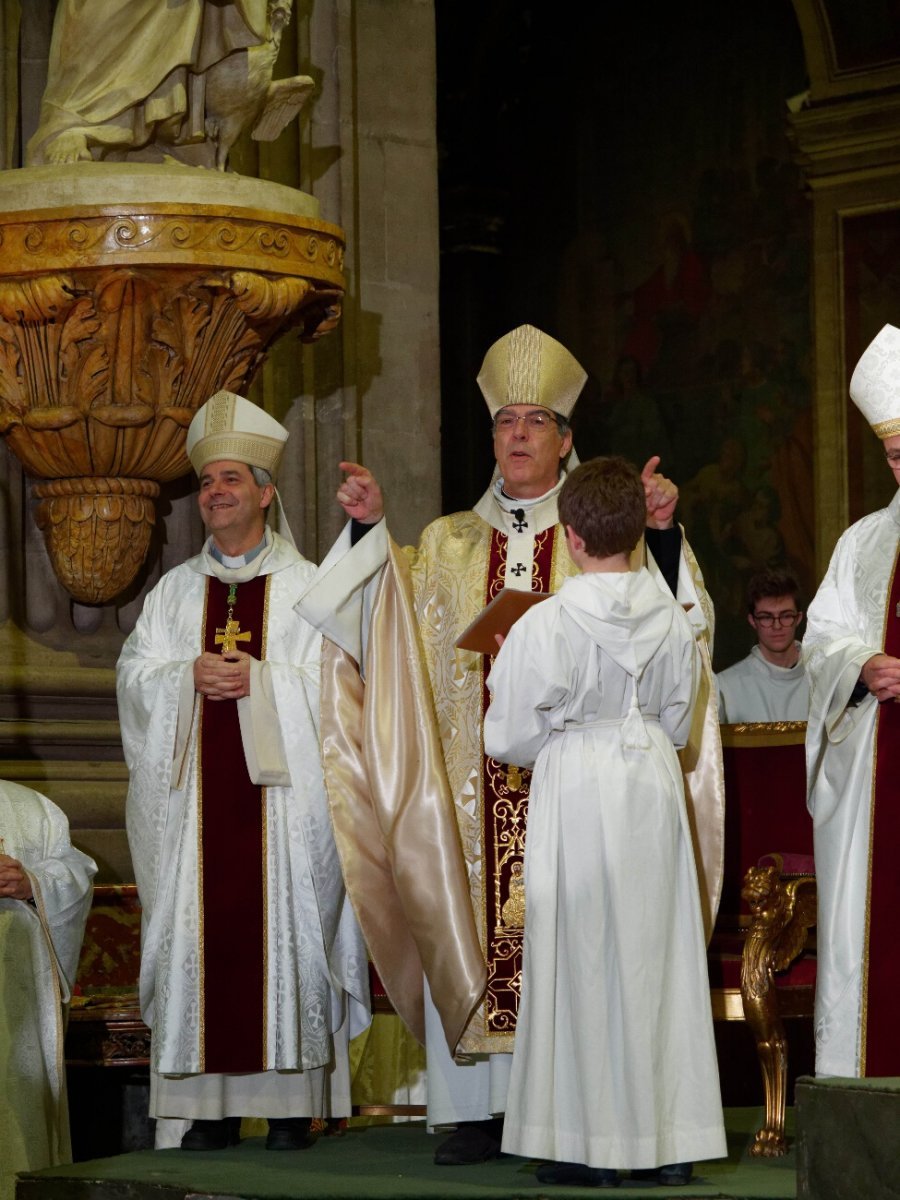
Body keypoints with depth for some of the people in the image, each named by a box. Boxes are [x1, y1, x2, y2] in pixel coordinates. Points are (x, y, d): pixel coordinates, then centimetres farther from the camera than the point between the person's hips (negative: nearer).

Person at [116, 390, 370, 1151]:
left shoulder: (307, 587, 5)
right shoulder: (174, 591, 16)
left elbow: (329, 684, -3)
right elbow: (135, 675, 7)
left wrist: (255, 677, -15)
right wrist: (190, 675, -11)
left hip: (281, 790, -3)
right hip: (196, 795, 3)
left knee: (283, 933, -5)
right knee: (202, 933, -2)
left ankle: (292, 1102, -1)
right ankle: (210, 1105, 1)